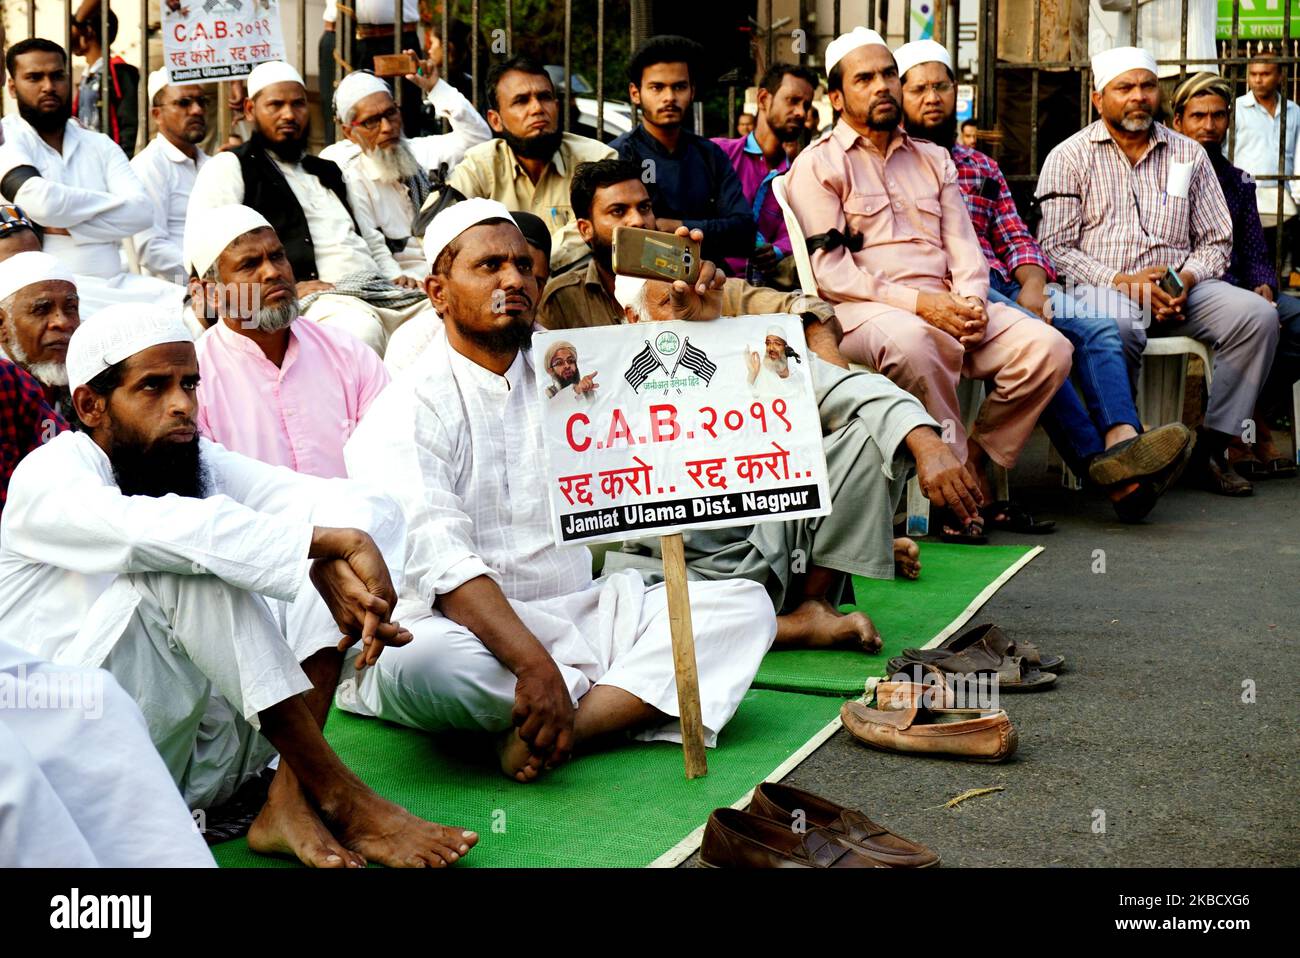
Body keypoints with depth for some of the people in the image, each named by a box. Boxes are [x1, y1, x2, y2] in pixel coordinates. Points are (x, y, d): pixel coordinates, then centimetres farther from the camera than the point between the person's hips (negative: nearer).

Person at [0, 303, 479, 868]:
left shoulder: (199, 461, 9)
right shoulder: (48, 477, -8)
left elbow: (359, 506, -6)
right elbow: (158, 529, -31)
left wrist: (334, 561, -29)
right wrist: (335, 541, -36)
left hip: (204, 747, 6)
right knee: (194, 562, -30)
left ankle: (291, 802, -21)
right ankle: (337, 797, -25)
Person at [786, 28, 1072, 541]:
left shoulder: (933, 159, 24)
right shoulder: (818, 165, 5)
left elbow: (964, 248, 18)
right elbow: (830, 274, -6)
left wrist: (970, 302, -6)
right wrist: (918, 303, -16)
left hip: (947, 306, 6)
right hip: (865, 309, -5)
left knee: (1047, 346, -18)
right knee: (912, 339, -41)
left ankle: (973, 463, -6)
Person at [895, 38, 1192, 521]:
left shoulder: (982, 167, 30)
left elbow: (1016, 238, 21)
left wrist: (1032, 287, -3)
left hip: (1005, 285, 6)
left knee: (1098, 326, -20)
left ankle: (1122, 443, -43)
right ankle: (1099, 463, -37)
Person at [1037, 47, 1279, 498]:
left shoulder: (1188, 154, 17)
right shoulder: (1070, 157, 6)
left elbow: (1216, 240, 16)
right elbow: (1054, 249, -2)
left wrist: (1189, 279, -6)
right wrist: (1121, 282, -14)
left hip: (1177, 288, 4)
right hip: (1102, 289, -4)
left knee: (1258, 314, -20)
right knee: (1117, 327, -40)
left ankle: (1211, 445, -13)